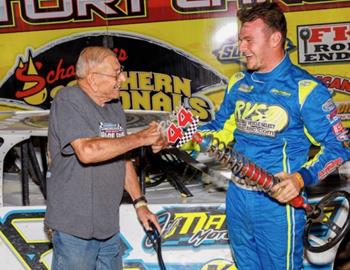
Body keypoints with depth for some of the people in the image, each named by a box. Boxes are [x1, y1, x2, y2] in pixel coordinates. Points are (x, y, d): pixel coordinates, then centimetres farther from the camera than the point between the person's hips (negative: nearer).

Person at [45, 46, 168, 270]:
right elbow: (88, 151, -29)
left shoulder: (115, 106, 11)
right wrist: (141, 138, -20)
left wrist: (140, 203, 11)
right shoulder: (68, 101, -14)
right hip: (75, 226, -7)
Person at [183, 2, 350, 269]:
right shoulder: (238, 83, 6)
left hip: (278, 200, -6)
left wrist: (302, 178, -26)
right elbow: (220, 127, 17)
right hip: (237, 196, 6)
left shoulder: (304, 88, -13)